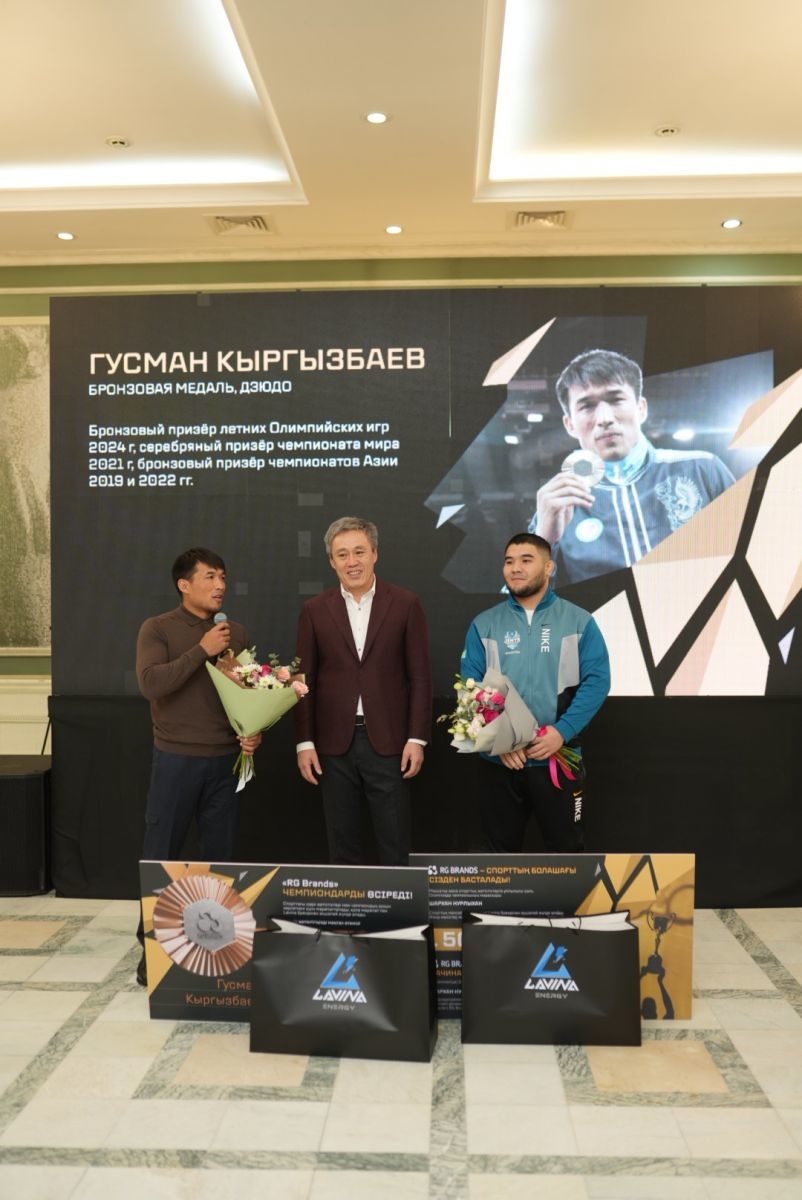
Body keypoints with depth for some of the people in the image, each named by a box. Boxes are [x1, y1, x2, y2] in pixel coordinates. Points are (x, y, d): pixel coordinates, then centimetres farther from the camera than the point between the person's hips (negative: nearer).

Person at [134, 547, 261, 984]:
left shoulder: (236, 632, 7)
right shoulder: (158, 628, -4)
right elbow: (150, 684, -18)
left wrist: (255, 731, -6)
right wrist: (202, 650, -21)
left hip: (225, 760, 3)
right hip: (176, 759, -3)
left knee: (219, 853, 10)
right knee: (160, 854, 4)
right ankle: (151, 946, 17)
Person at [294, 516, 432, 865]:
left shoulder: (405, 604, 0)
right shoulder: (314, 610, 4)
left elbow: (420, 676, 0)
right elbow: (305, 681, 5)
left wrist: (417, 738, -5)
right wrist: (305, 743, 0)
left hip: (389, 741, -1)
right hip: (334, 744, 2)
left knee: (394, 845, 6)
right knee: (342, 844, 11)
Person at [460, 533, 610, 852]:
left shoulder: (578, 621, 2)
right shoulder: (485, 624, 4)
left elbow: (597, 680, -5)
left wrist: (562, 731, -17)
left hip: (557, 757, -1)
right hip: (500, 760, 1)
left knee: (565, 850, 10)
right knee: (501, 852, 13)